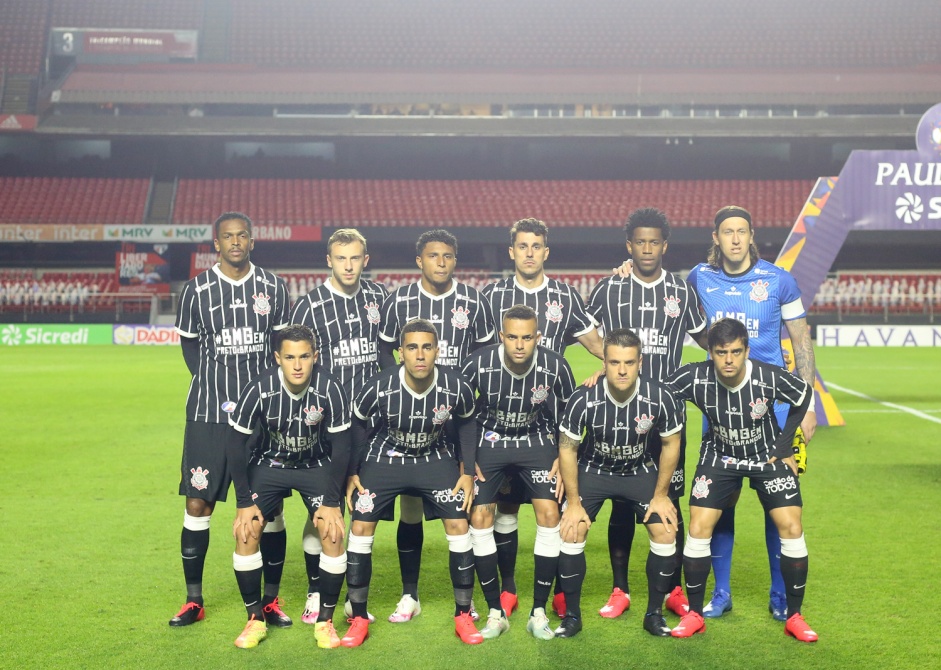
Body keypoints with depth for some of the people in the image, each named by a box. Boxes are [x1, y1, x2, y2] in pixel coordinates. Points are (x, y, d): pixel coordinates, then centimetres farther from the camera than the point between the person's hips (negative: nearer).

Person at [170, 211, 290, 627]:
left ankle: (270, 600, 14)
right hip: (209, 411, -1)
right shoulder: (196, 290, 2)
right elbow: (190, 344, 9)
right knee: (197, 503, -1)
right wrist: (214, 390, -1)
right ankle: (193, 600, 14)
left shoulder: (274, 287, 5)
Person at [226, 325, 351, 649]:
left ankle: (326, 620, 1)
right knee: (246, 531, -15)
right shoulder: (259, 389, -25)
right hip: (269, 462, 1)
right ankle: (255, 620, 3)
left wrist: (332, 502, -16)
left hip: (318, 464, -1)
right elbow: (235, 444, -14)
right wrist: (244, 503, -14)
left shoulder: (330, 389, -25)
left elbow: (341, 446, -14)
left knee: (332, 533, -17)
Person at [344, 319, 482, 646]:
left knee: (459, 525, -8)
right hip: (385, 457, 0)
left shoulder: (457, 387, -25)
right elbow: (356, 423, -7)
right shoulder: (379, 387, -28)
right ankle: (359, 619, 9)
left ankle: (463, 616, 9)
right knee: (360, 527, -7)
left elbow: (466, 422, -2)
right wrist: (352, 473, -4)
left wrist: (468, 472, -4)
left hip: (437, 458, 1)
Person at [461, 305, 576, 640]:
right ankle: (496, 612, 7)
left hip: (538, 441, 0)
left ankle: (538, 612, 1)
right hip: (490, 440, 0)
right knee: (479, 518, -9)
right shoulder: (478, 364, -21)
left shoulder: (556, 367, -19)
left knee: (549, 515, -14)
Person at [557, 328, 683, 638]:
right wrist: (573, 501, -10)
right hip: (593, 470, -1)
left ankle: (654, 613, 9)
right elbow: (567, 449, -14)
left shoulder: (660, 397, -25)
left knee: (666, 532, -11)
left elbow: (670, 444, -8)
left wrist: (661, 494, -4)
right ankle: (572, 615, 6)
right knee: (571, 533, -12)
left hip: (641, 471, 1)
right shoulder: (584, 399, -28)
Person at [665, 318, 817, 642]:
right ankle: (694, 615, 7)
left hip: (767, 455, 0)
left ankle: (794, 617, 7)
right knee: (698, 528, -9)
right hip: (719, 455, 0)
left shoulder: (770, 378, -26)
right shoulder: (694, 377, -26)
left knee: (791, 528, -10)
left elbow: (804, 396, -6)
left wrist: (783, 448, -6)